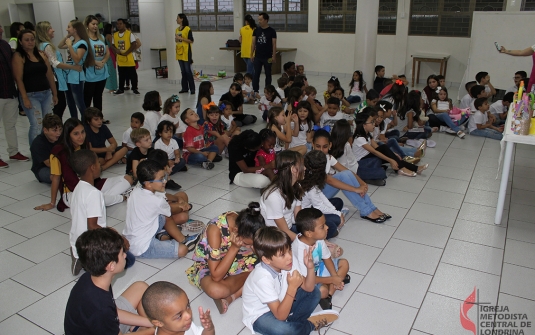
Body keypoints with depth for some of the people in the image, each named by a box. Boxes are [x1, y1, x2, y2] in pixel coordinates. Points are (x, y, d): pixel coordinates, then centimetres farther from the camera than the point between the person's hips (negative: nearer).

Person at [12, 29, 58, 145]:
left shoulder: (41, 55, 12)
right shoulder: (18, 56, -5)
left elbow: (50, 76, 15)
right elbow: (19, 79, -11)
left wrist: (54, 93, 14)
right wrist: (25, 98, -17)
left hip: (46, 94, 6)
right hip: (31, 95, -6)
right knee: (37, 125, -11)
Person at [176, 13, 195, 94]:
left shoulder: (188, 29, -8)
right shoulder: (177, 29, 12)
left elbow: (191, 41, -11)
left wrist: (181, 38, -16)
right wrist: (176, 39, -2)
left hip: (186, 52, -7)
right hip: (179, 52, 7)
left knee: (188, 71, -6)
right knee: (183, 71, 11)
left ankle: (192, 88, -1)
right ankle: (184, 88, 17)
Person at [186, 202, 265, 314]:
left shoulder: (245, 223, -22)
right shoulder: (215, 229, -35)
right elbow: (216, 276, -33)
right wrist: (234, 247, -35)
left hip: (234, 260, 6)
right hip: (207, 266, -6)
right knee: (216, 290, -39)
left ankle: (229, 297, -16)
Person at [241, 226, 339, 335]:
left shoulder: (287, 264, -13)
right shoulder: (263, 278, -34)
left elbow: (308, 288, -5)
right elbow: (280, 316, -33)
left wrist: (310, 268, -24)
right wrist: (292, 287, -41)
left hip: (280, 304, 7)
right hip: (260, 315, -7)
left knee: (314, 292, 3)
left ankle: (291, 321, -7)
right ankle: (310, 324, -4)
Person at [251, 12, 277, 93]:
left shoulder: (272, 31, -4)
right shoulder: (256, 30, 5)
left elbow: (274, 44, -3)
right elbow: (253, 43, 8)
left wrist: (274, 56, -8)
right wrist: (252, 54, 3)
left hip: (267, 57, -2)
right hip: (257, 56, 2)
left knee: (268, 74, 7)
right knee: (256, 74, 1)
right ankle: (255, 91, 7)